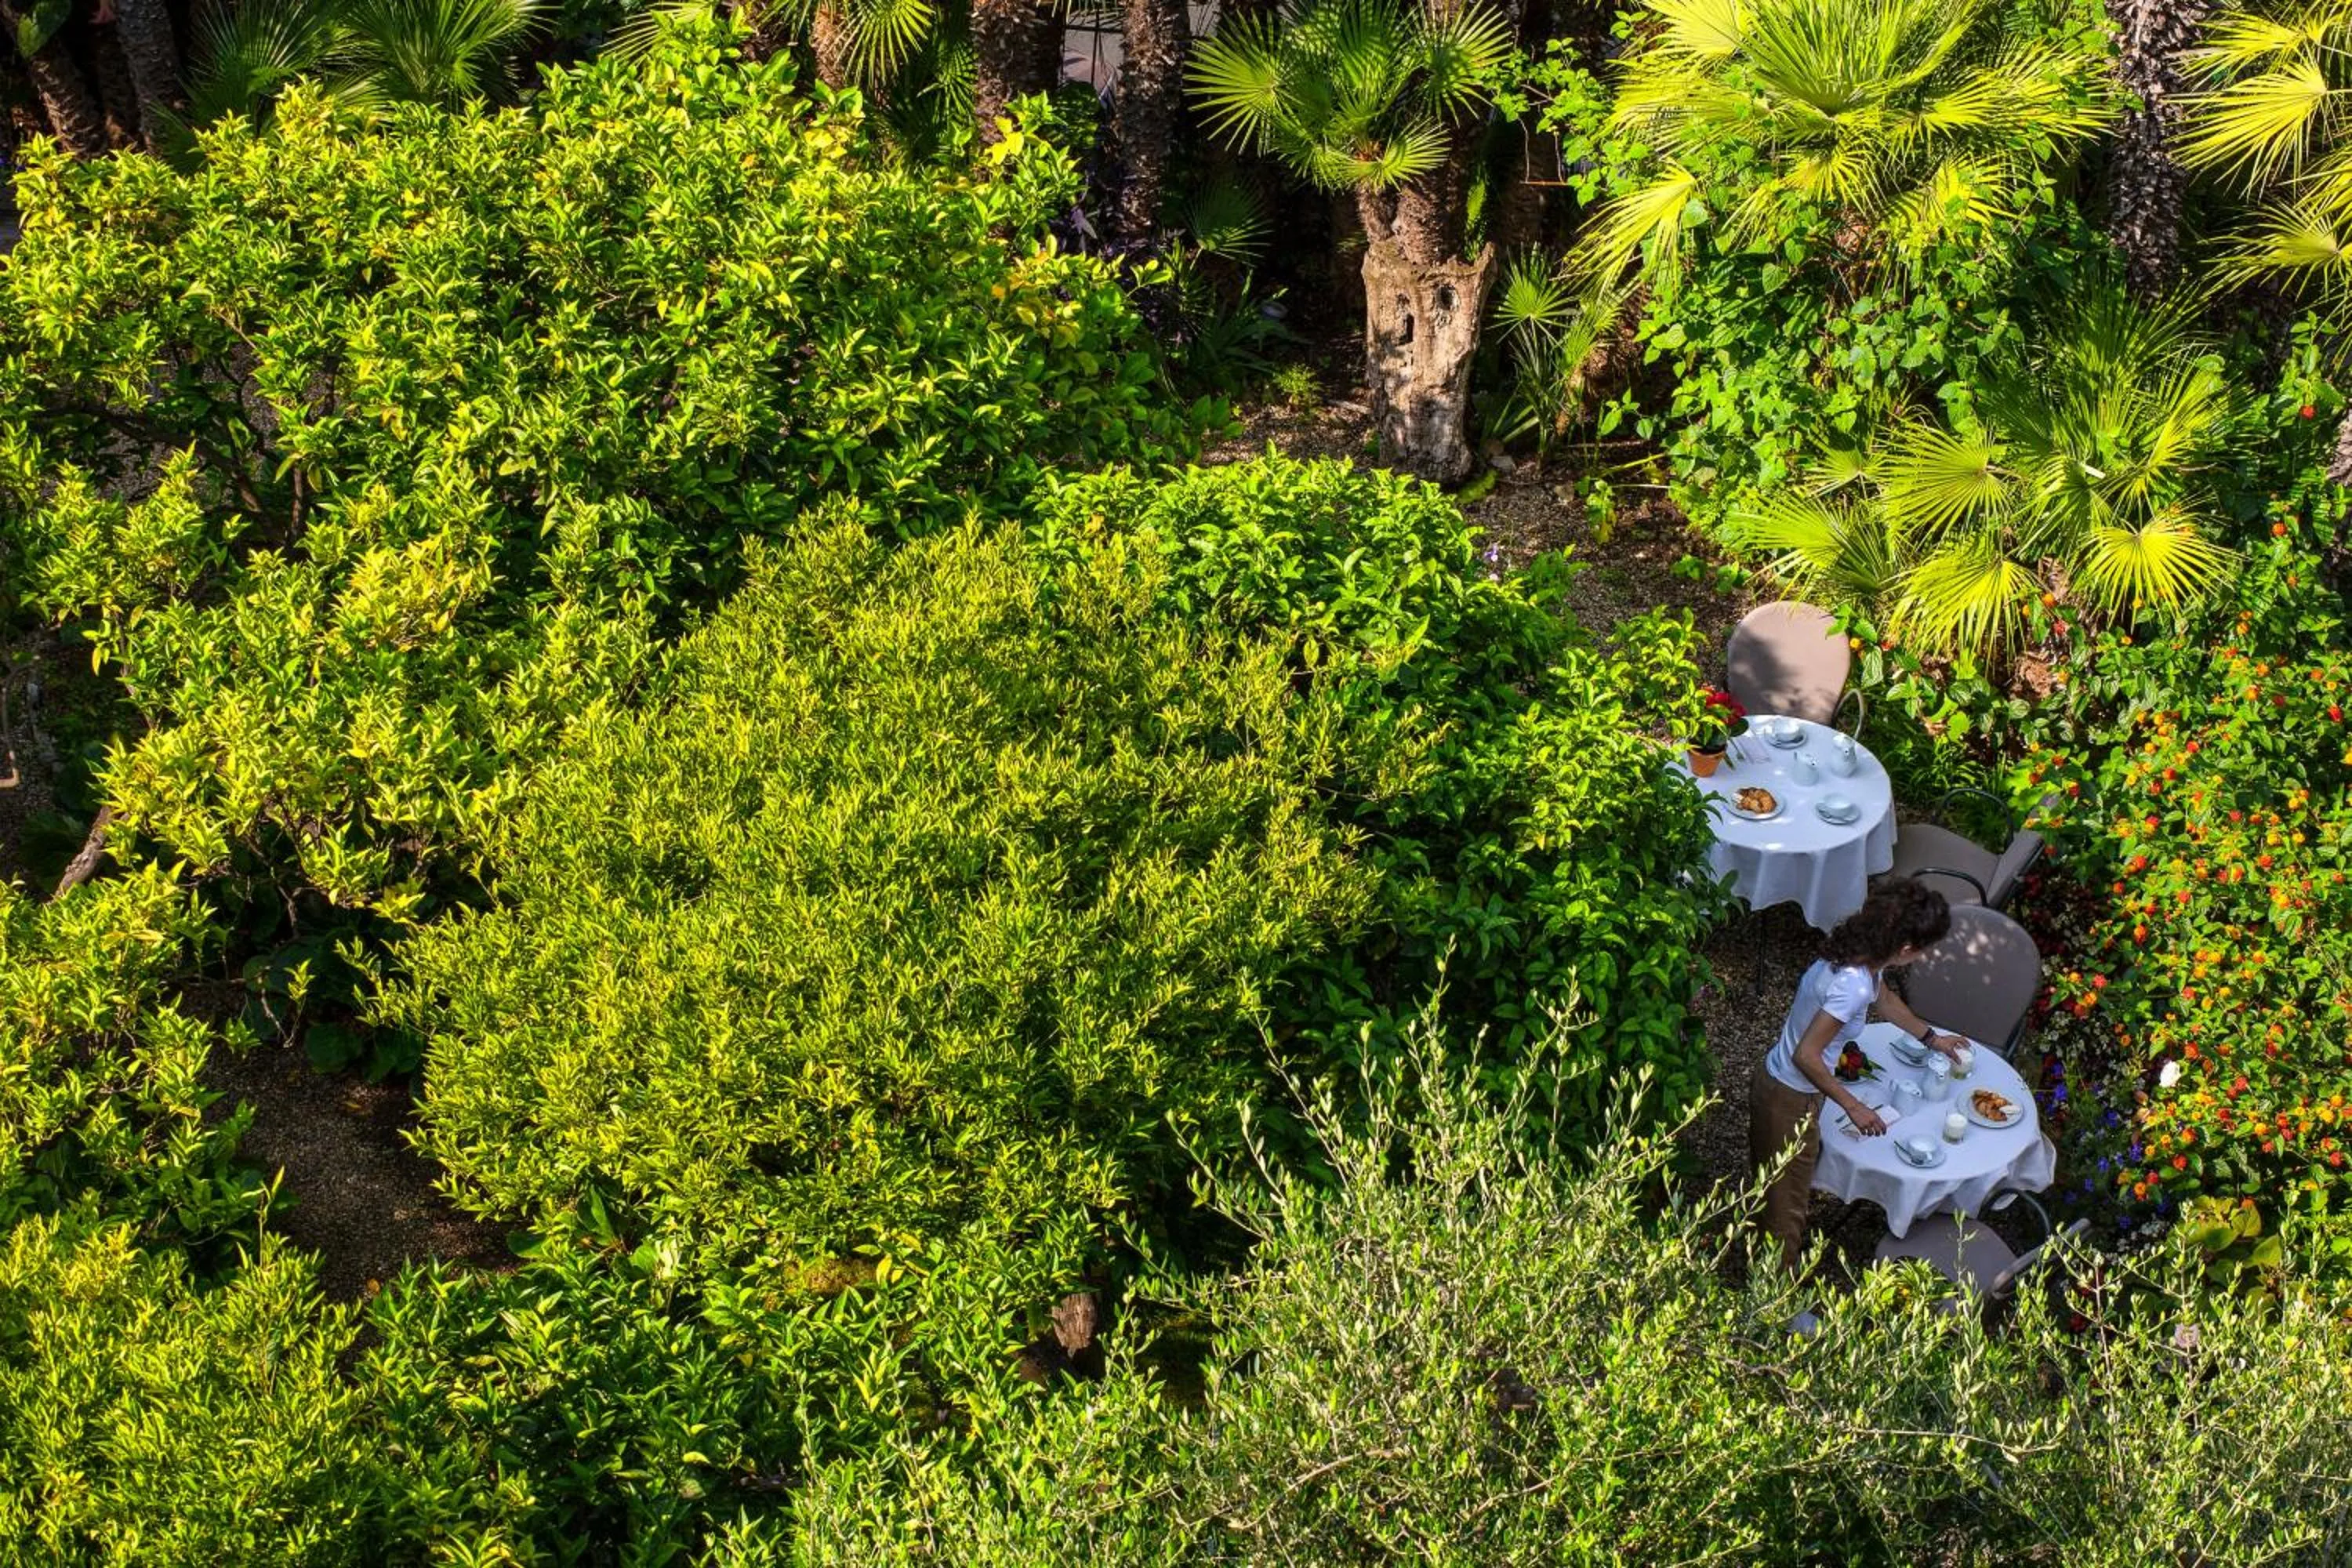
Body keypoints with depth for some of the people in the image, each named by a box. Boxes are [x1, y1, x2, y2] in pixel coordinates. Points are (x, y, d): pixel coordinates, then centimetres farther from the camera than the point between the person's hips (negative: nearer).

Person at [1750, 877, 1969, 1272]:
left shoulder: (1860, 954, -5)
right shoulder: (1853, 986, -33)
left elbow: (1884, 999, 19)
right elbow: (1806, 1056, -32)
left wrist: (1931, 1037, 30)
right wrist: (1853, 1107, -22)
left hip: (1773, 1083, 9)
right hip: (1791, 1102, -9)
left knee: (1780, 1186, 28)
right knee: (1787, 1209, 11)